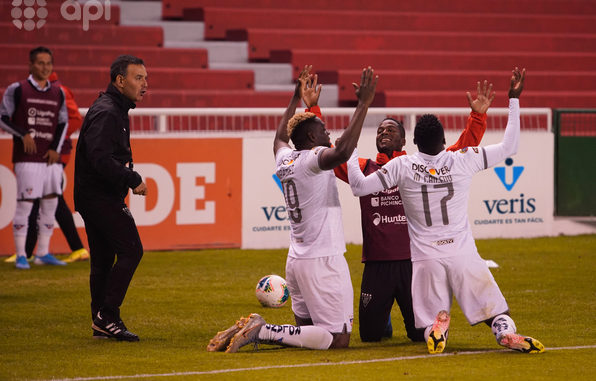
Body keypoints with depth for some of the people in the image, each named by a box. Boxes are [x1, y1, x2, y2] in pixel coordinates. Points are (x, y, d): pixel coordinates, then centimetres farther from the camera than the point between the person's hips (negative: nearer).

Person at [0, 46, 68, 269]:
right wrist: (23, 134, -16)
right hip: (27, 158, -5)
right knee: (24, 204, -7)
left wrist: (56, 148, 4)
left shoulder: (58, 94, 12)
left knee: (50, 203, 7)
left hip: (51, 158, 5)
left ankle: (43, 253, 16)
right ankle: (21, 256, -1)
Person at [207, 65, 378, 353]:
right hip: (323, 261, -9)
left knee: (306, 328, 22)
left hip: (296, 261, 9)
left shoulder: (284, 159, 11)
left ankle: (249, 329, 4)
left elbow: (280, 137, 35)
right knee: (338, 338, -9)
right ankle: (263, 332, -18)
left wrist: (297, 98, 45)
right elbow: (342, 152, -33)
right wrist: (363, 104, -29)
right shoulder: (315, 157, -12)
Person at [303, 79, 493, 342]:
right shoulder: (363, 169, 10)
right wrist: (313, 109, 6)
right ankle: (383, 319, 41)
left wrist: (478, 116, -4)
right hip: (376, 264, 1)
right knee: (370, 335, 7)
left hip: (413, 262, -1)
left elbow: (463, 149, 6)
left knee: (422, 335, 3)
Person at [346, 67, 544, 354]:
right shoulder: (463, 160, -4)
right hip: (463, 255, 0)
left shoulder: (402, 166, -6)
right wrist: (514, 100, 12)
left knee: (431, 316, 10)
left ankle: (436, 327, -25)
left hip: (426, 259, 0)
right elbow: (509, 147, 7)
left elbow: (358, 186, -2)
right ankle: (506, 332, -26)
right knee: (493, 307, 7)